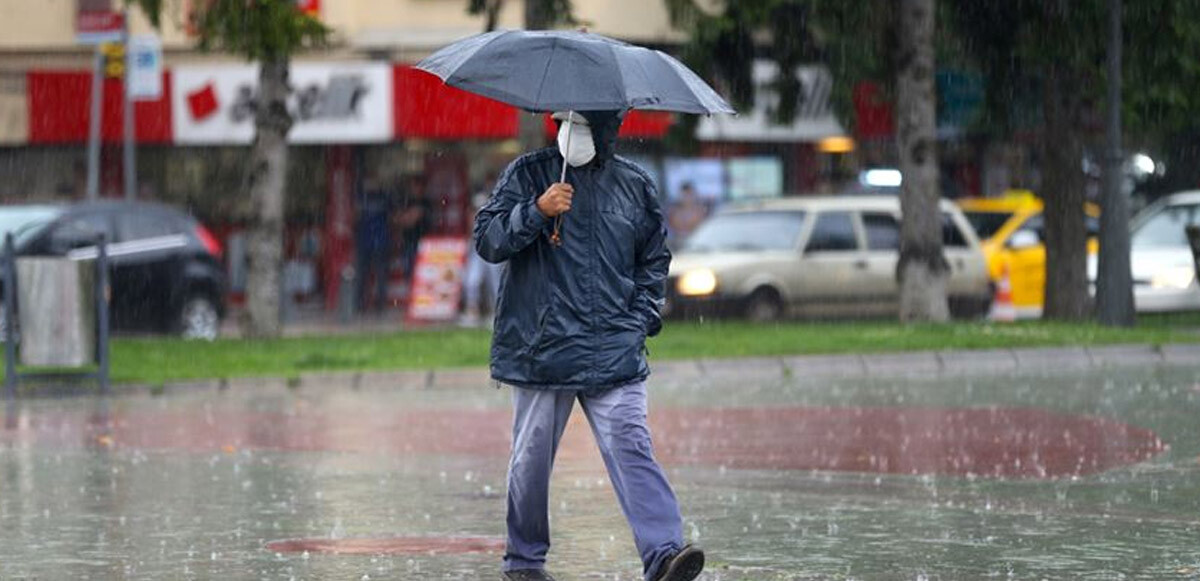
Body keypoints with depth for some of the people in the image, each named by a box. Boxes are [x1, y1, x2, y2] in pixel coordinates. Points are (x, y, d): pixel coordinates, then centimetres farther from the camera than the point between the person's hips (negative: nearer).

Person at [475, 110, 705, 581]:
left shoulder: (634, 185, 10)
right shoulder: (529, 174, 3)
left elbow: (654, 257, 22)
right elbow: (487, 239, -5)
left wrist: (642, 316, 9)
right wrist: (536, 211, -20)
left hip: (614, 350, 1)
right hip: (540, 346, -1)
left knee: (632, 448, -13)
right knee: (532, 457, 7)